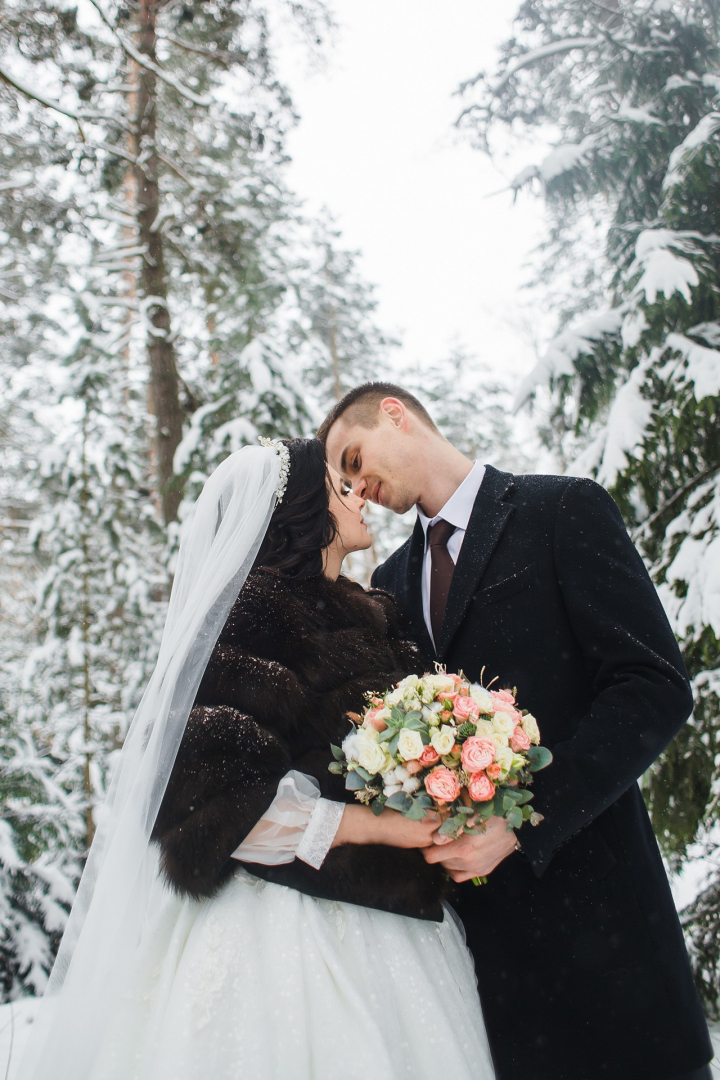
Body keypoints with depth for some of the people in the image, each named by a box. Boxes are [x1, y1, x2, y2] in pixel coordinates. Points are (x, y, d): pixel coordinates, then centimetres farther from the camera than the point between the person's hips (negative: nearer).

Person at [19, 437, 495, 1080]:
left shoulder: (368, 617, 14)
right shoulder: (253, 611, -11)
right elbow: (206, 789, -20)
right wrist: (371, 824, -18)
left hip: (385, 924, 8)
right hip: (290, 924, -7)